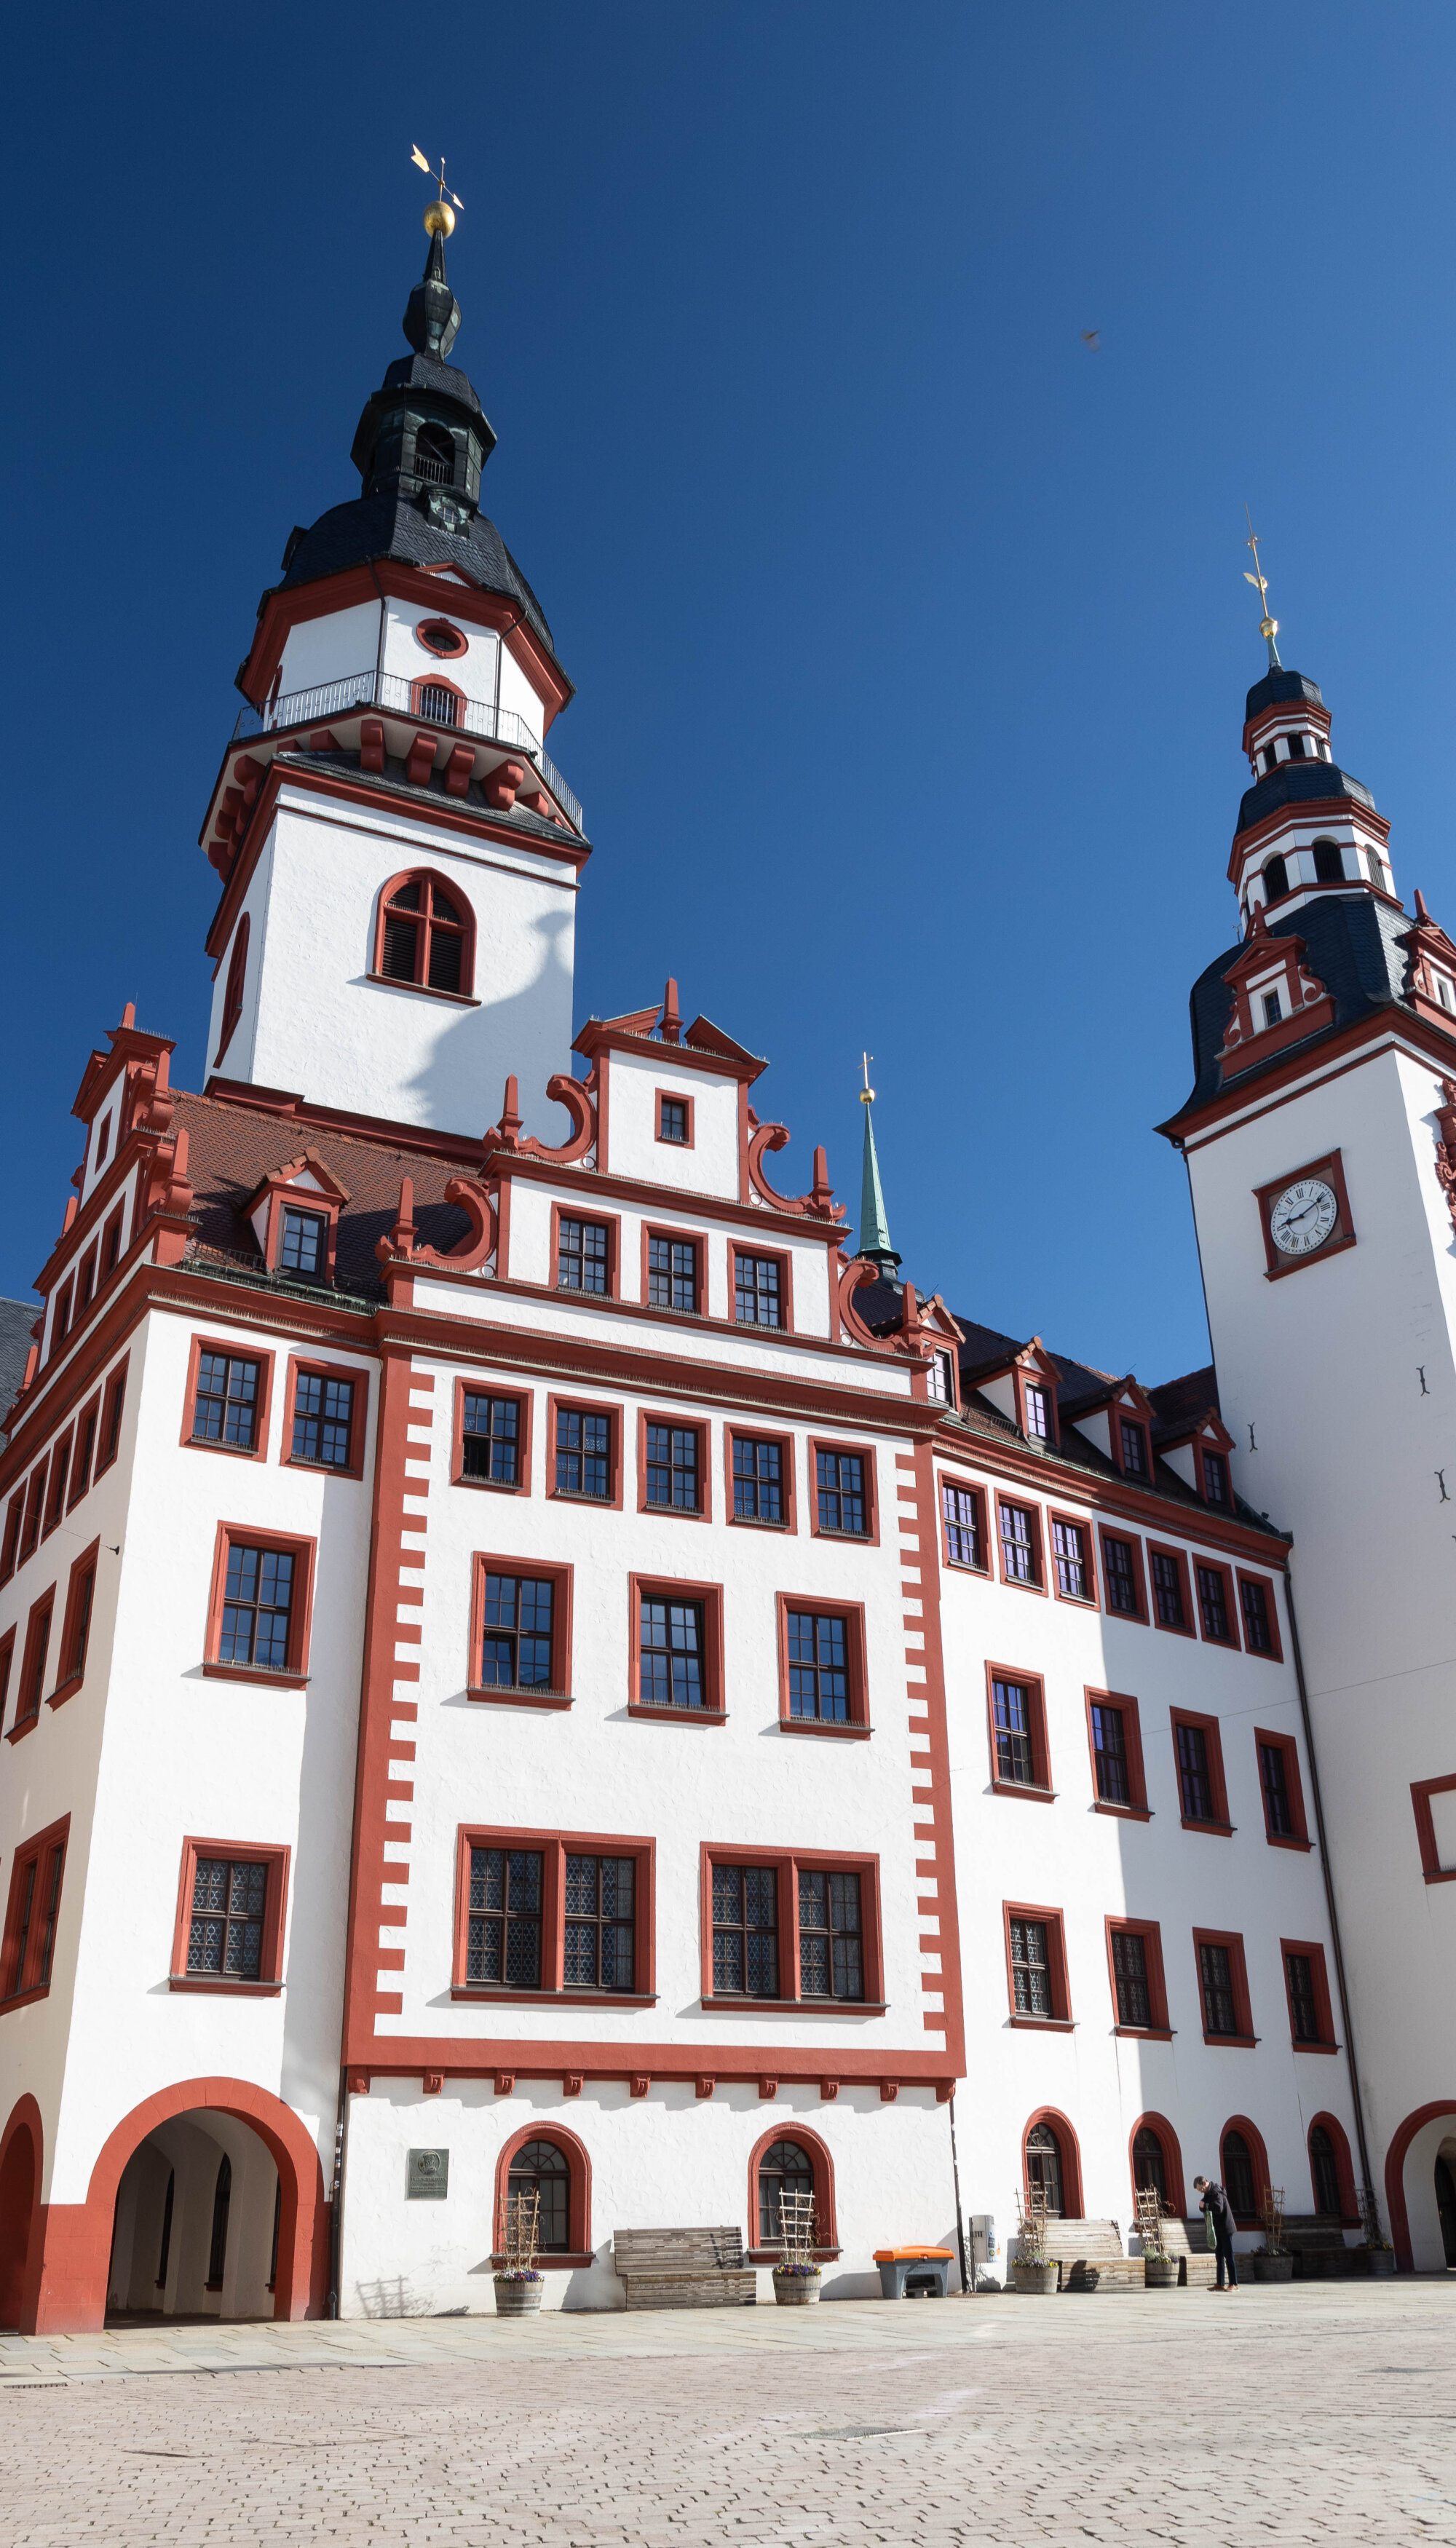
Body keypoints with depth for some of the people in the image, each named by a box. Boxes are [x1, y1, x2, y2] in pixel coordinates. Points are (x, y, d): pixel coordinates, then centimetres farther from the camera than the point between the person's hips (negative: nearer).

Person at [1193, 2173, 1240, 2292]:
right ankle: (1220, 2284, 12)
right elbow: (1203, 2208, 12)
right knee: (1220, 2256, 10)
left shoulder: (1216, 2193, -16)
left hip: (1225, 2229, -9)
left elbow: (1219, 2208, -30)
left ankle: (1234, 2284, -4)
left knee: (1229, 2256, -7)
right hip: (1218, 2229, 9)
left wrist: (1205, 2205, -25)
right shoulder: (1208, 2194, 13)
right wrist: (1202, 2205, -9)